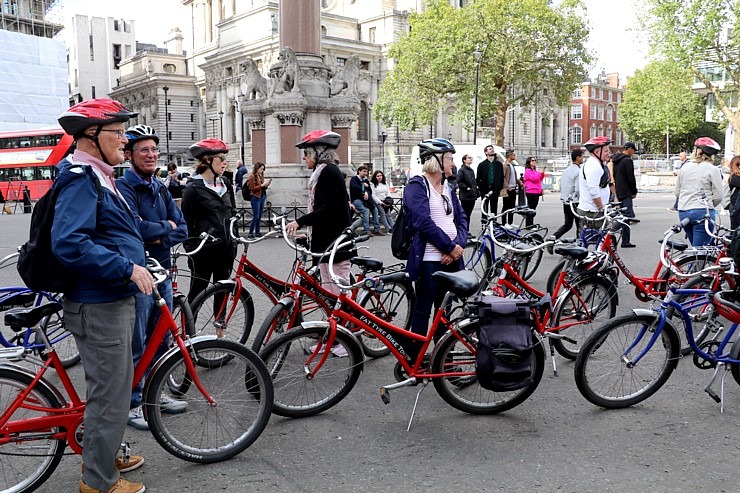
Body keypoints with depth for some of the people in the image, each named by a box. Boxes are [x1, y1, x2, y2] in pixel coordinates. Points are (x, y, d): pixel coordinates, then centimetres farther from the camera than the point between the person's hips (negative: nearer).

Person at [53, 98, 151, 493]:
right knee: (110, 391, 1)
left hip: (113, 299, 11)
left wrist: (136, 262, 21)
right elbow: (69, 243, -29)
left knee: (109, 385, 22)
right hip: (99, 305, -11)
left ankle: (103, 457, 40)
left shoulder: (98, 177, 15)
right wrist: (128, 268, -28)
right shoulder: (81, 179, -18)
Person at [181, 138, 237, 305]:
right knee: (197, 292, 3)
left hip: (225, 248, 6)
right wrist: (191, 250, -9)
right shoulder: (193, 188, -10)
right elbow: (187, 223, -8)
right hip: (204, 249, -6)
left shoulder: (225, 183, 9)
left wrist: (233, 241, 15)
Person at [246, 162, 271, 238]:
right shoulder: (252, 176, -8)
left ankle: (257, 232, 16)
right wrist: (262, 185, -17)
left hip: (262, 197, 7)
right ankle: (250, 233, -1)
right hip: (255, 198, -7)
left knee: (259, 216, 9)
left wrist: (266, 185, 1)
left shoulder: (261, 176, 13)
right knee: (255, 216, -7)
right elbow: (253, 188, -13)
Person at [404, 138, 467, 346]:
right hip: (428, 260, -7)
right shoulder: (417, 186, -7)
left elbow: (461, 218, 10)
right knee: (423, 309, 1)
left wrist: (458, 245, -8)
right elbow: (424, 222, -17)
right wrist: (451, 246, -13)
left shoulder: (447, 187, 17)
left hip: (451, 258, 7)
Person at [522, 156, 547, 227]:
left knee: (533, 208, 10)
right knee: (531, 208, -8)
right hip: (531, 192, -9)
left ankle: (531, 224, 15)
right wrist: (540, 172, -11)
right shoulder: (528, 170, -7)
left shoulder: (534, 170, 19)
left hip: (536, 192, 9)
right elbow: (534, 178, -19)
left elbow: (539, 180, 25)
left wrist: (542, 173, 10)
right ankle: (529, 225, -7)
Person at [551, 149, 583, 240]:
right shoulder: (578, 171, -16)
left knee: (567, 224, 15)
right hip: (575, 203, -8)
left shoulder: (566, 170, 10)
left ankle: (554, 236, -2)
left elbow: (561, 186, 15)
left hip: (565, 202, 8)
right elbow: (578, 190, -21)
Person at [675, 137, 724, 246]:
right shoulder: (713, 169, -6)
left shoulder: (684, 167, 8)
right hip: (703, 212, -5)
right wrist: (709, 205, 13)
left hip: (683, 212, 5)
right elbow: (718, 196, -6)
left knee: (695, 248, 18)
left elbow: (677, 192, 12)